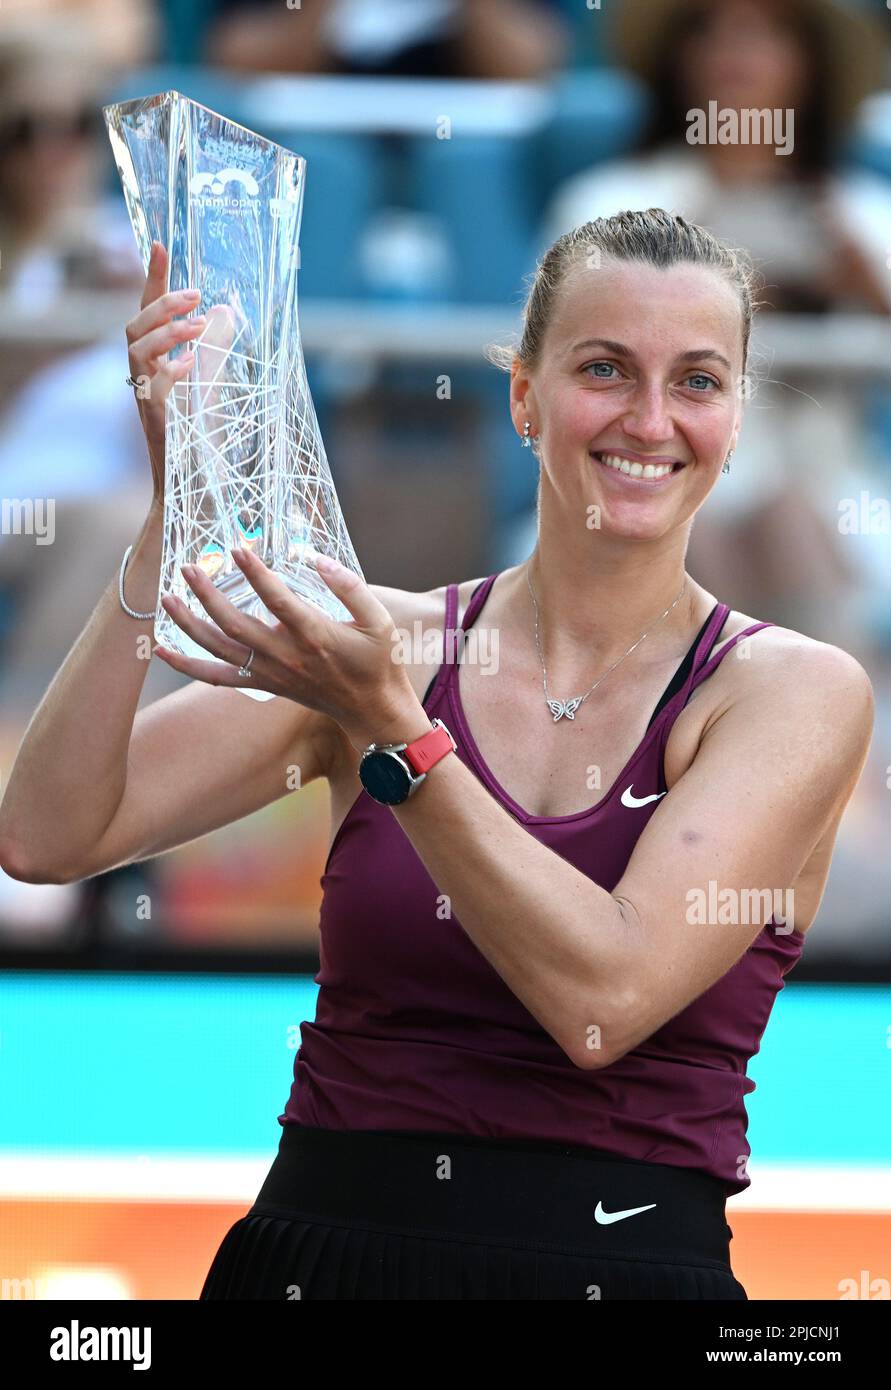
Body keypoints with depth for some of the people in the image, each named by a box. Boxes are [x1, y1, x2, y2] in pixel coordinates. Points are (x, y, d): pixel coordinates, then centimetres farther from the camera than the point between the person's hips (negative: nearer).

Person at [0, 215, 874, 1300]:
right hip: (321, 1251, 1)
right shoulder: (388, 641, 7)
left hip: (622, 1261, -1)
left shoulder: (798, 690, 1)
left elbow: (607, 1000, -12)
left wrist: (390, 729, -17)